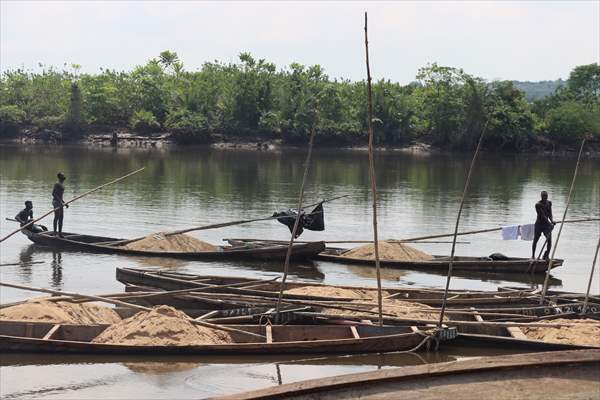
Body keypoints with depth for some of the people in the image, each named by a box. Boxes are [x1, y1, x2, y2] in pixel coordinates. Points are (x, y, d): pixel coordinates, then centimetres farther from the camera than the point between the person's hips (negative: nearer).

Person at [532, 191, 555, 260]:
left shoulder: (549, 203, 3)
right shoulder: (538, 204, -17)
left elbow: (550, 213, -1)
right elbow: (542, 215, -24)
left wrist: (552, 220, -22)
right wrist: (550, 223, -32)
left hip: (546, 224, 4)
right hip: (539, 224, -4)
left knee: (549, 241, -9)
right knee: (535, 240, 8)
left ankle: (546, 256, 3)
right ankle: (533, 255, 25)